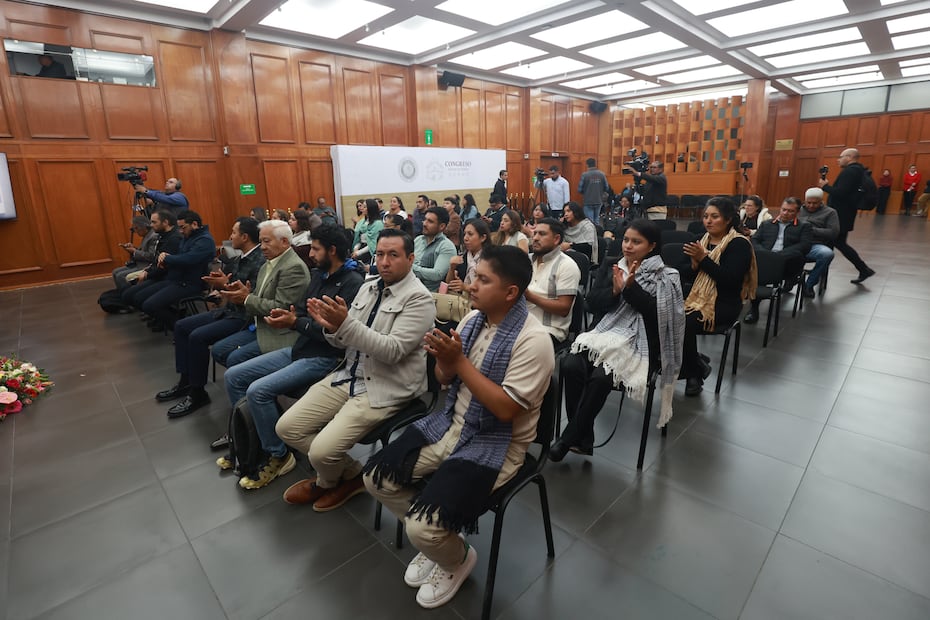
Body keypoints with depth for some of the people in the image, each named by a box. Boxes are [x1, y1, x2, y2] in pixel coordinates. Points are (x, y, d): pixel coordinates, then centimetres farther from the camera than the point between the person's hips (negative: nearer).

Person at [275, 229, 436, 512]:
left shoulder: (418, 298, -12)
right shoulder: (368, 287, 10)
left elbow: (392, 351, -22)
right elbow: (344, 341, 11)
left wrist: (346, 323, -28)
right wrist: (330, 325, -12)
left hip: (384, 388, -7)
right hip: (347, 375, 8)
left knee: (322, 451, -16)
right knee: (287, 427, 3)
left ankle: (327, 482, 24)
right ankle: (351, 473, 20)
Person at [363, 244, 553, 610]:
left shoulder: (532, 341, -21)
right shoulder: (473, 318, 0)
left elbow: (506, 409, -24)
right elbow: (446, 380, 7)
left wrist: (460, 362, -24)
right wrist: (443, 359, -16)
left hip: (497, 442, -7)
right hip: (451, 423, 7)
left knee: (423, 527, -18)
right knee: (377, 478, 1)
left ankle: (457, 558, 19)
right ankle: (435, 540, 25)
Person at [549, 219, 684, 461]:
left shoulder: (665, 276, 3)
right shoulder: (611, 268, 14)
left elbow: (656, 312, -10)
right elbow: (592, 302, 6)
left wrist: (631, 288, -16)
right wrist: (615, 290, -10)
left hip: (640, 341, -4)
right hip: (607, 333, 4)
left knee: (601, 376, -31)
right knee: (570, 365, -26)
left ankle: (570, 437, -11)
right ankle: (583, 437, -13)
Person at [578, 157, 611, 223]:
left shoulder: (584, 175, -10)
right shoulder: (601, 174, -1)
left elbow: (580, 189, -8)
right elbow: (607, 188, 3)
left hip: (588, 202, -3)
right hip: (598, 201, 4)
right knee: (597, 220, 16)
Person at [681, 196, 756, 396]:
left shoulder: (739, 244, -6)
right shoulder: (702, 239, 14)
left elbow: (730, 279, -19)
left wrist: (703, 258, -19)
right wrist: (694, 263, -8)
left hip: (723, 304, -6)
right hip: (697, 297, 6)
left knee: (685, 322, -30)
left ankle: (694, 371, -4)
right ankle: (695, 362, -3)